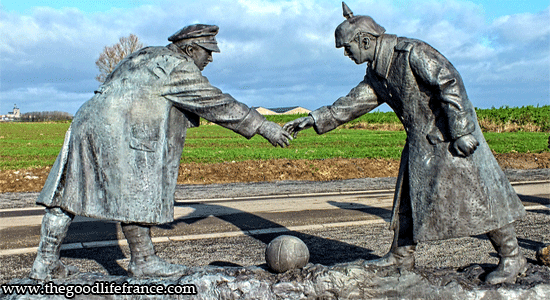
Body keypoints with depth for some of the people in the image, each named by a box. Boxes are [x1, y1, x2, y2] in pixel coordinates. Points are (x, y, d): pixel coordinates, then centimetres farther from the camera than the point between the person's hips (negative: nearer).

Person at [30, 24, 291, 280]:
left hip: (87, 122, 10)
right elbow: (218, 104, -5)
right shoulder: (178, 68, -3)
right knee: (135, 196, 1)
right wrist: (263, 127, -1)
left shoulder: (145, 55, 23)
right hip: (120, 135, -10)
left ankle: (45, 263, 16)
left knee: (67, 192, 9)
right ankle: (143, 261, 13)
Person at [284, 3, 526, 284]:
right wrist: (313, 119, 10)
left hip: (449, 135, -9)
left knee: (473, 193, -6)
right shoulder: (375, 74, 8)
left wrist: (461, 131, -26)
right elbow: (352, 103, 14)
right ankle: (401, 255, 24)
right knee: (409, 196, 11)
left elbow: (450, 83, -23)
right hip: (420, 140, 9)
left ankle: (511, 257, 7)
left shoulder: (412, 52, -18)